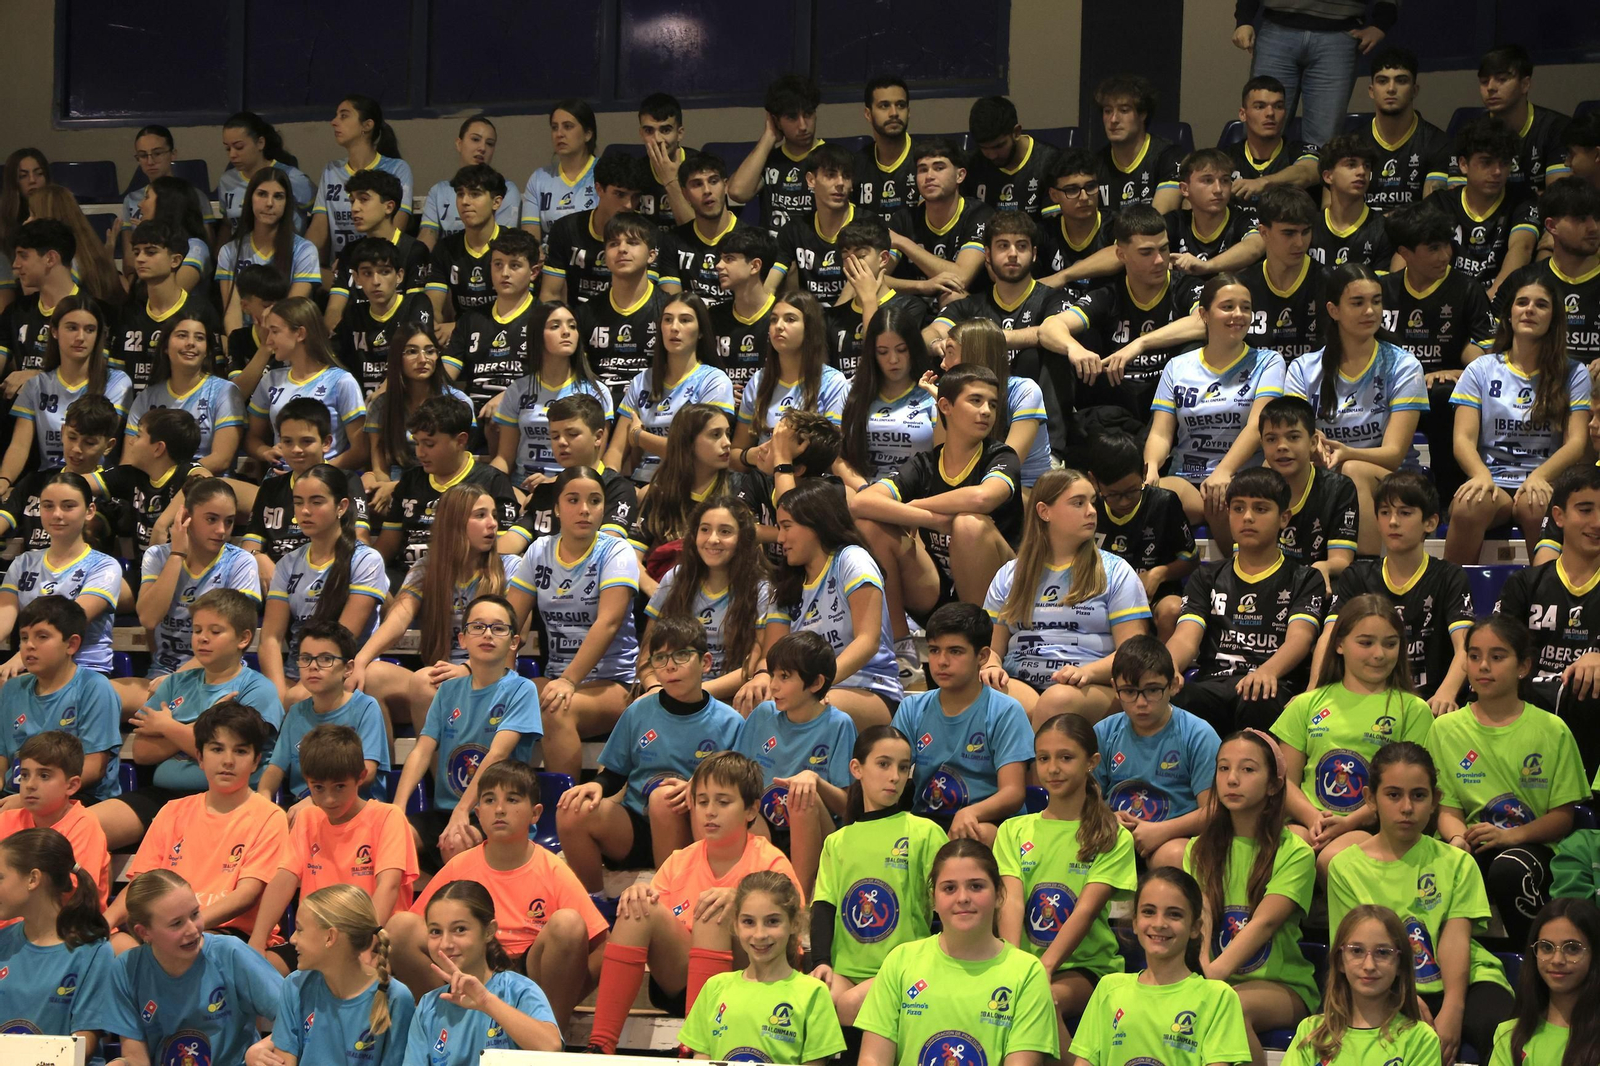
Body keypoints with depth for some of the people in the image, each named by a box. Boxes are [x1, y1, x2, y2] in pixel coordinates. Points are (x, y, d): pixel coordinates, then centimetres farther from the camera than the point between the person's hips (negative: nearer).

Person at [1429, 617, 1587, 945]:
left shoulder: (1552, 730, 3)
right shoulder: (1445, 728, 9)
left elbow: (1564, 816, 1)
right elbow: (1448, 809, 7)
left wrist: (1511, 835, -17)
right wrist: (1457, 837, -17)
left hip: (1528, 844, -1)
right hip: (1470, 847, 1)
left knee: (1510, 871, -38)